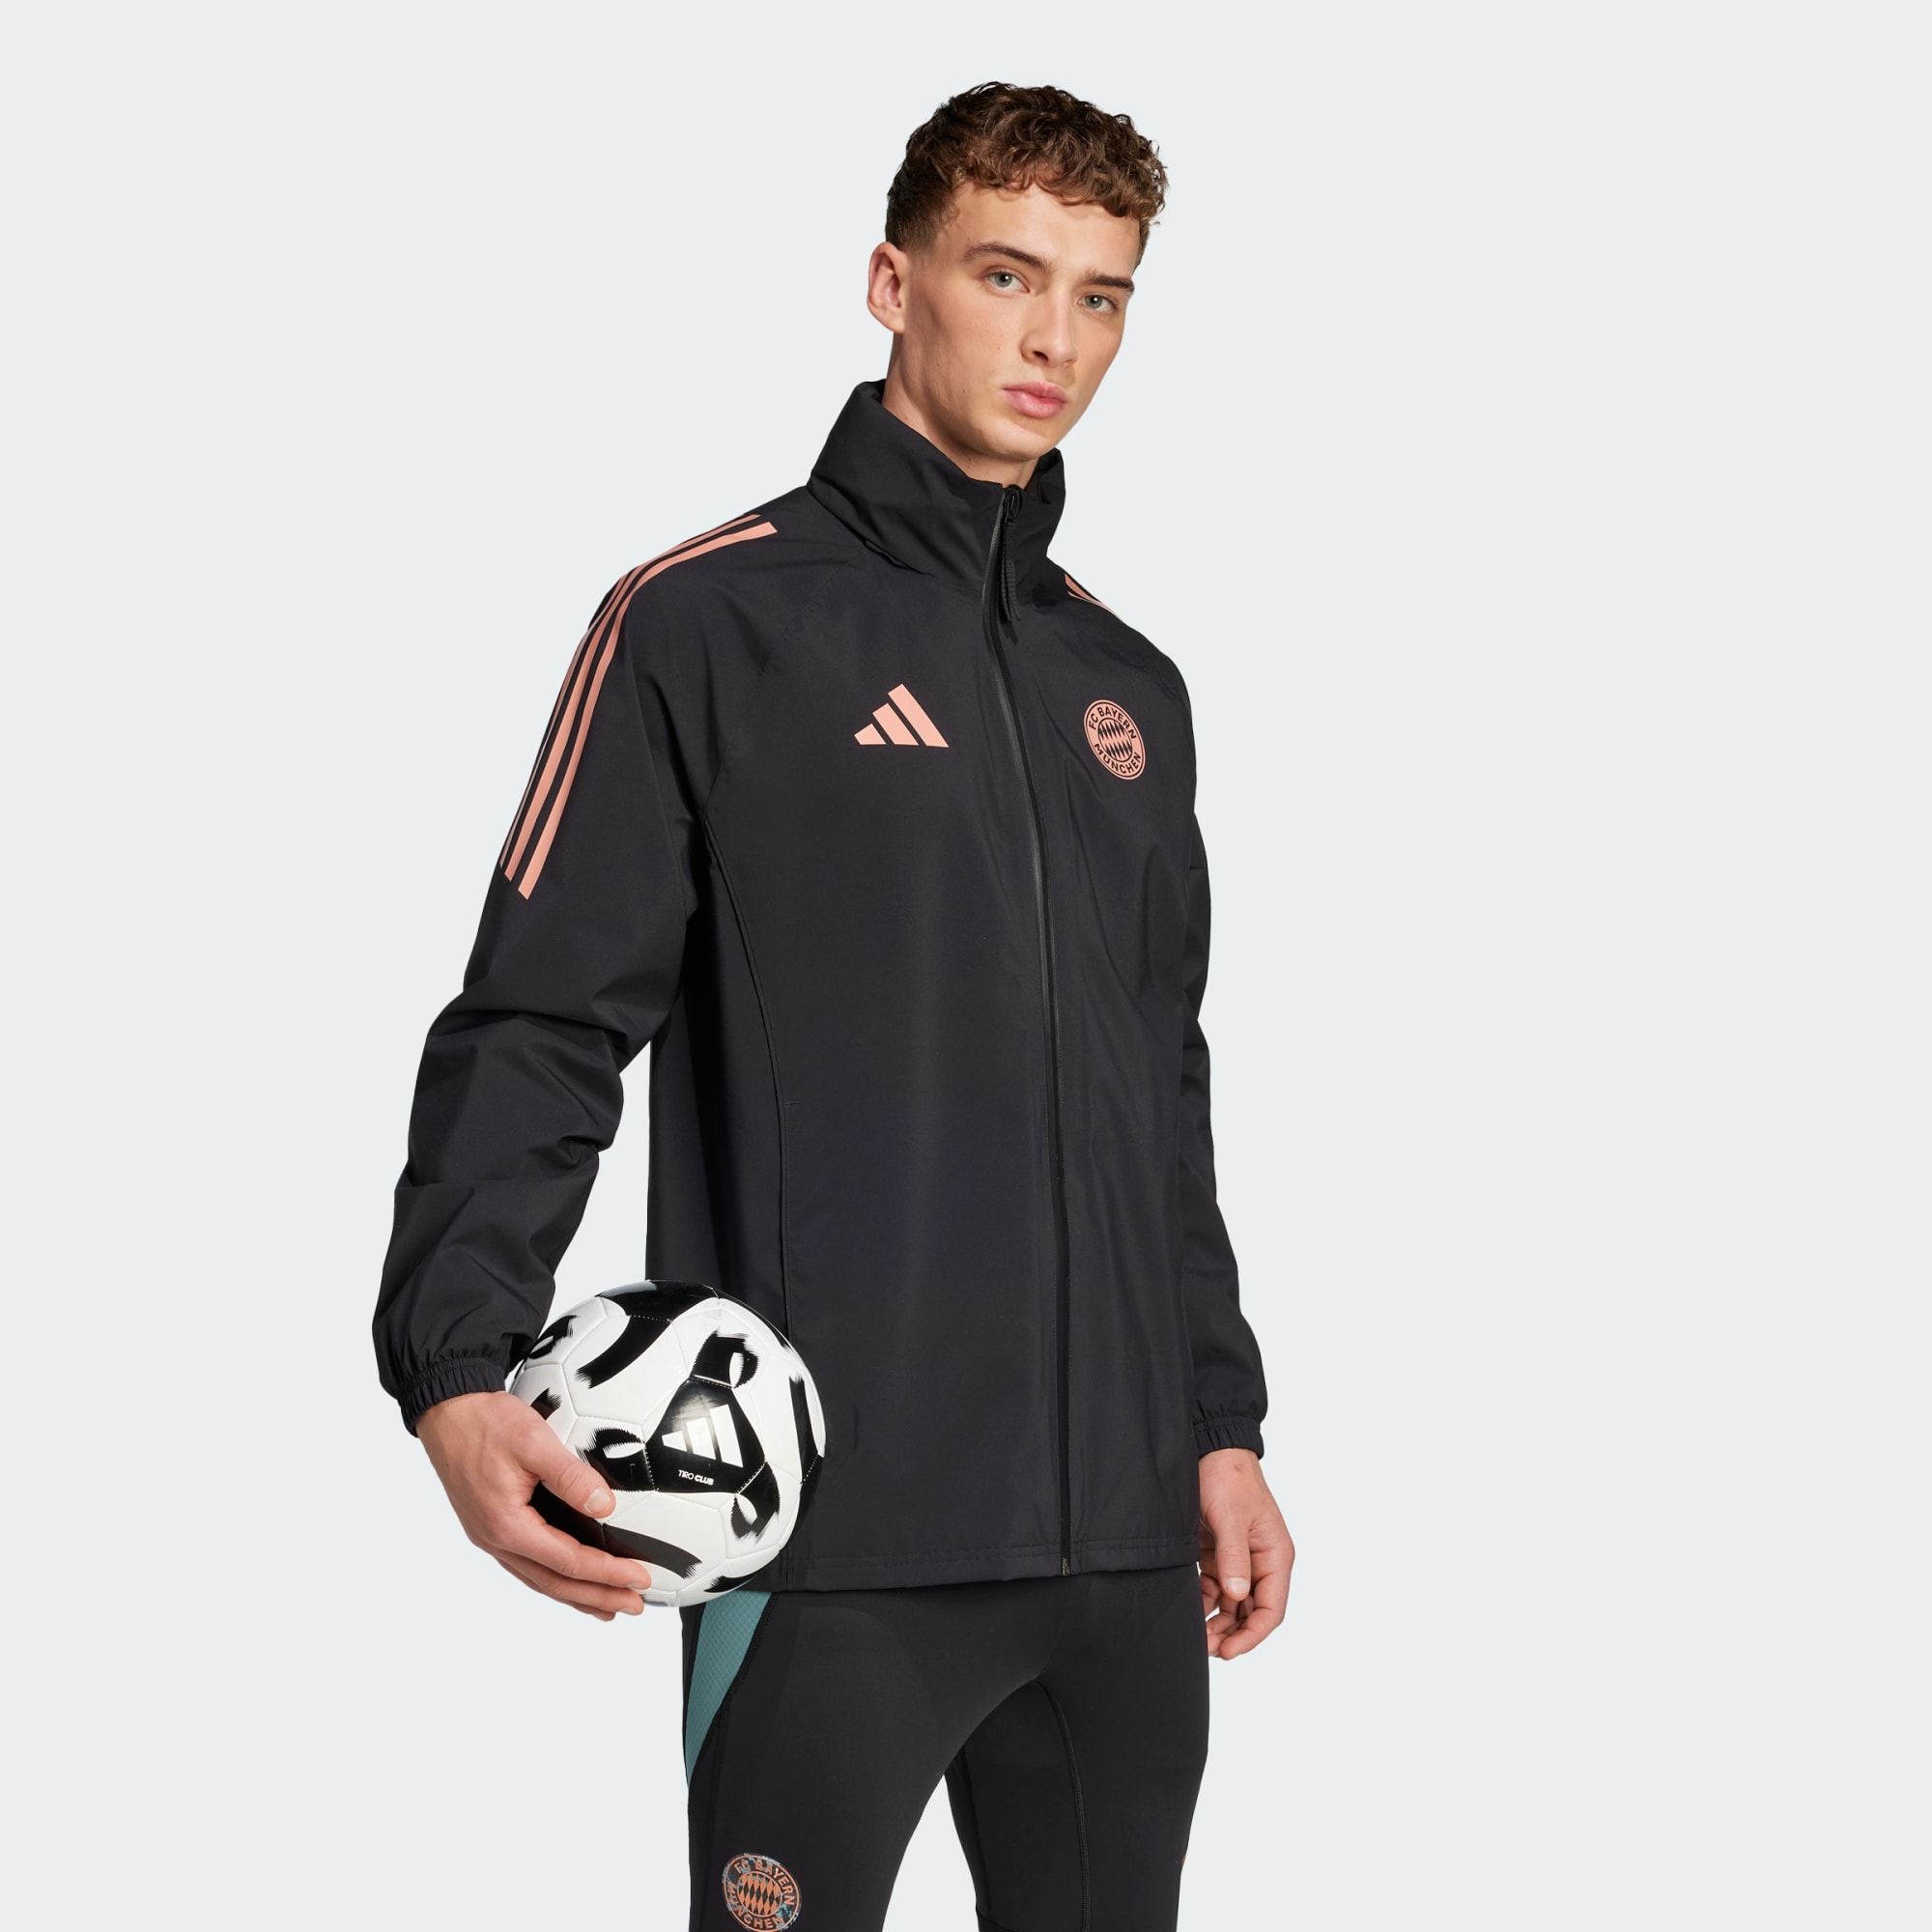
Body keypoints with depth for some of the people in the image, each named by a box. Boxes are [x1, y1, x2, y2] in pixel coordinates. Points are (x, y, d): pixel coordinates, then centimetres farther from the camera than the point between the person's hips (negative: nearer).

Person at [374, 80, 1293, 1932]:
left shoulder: (1126, 686, 16)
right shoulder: (711, 623, -3)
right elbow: (540, 1028, -8)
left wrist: (1222, 1422, 18)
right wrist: (456, 1364, -22)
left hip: (1123, 1543, 6)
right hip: (834, 1535, -6)